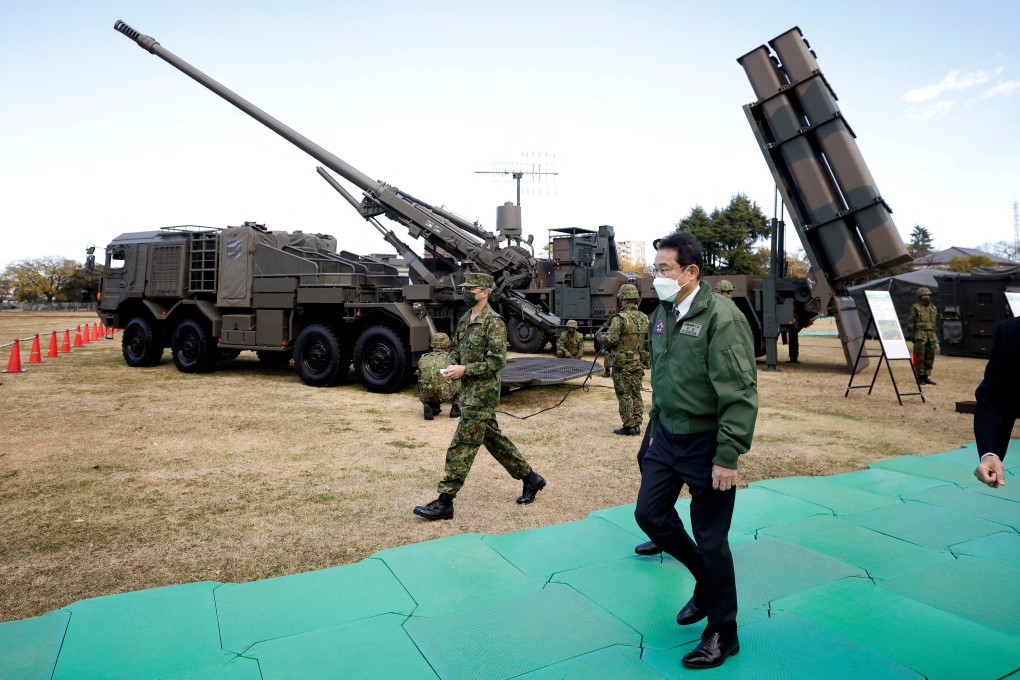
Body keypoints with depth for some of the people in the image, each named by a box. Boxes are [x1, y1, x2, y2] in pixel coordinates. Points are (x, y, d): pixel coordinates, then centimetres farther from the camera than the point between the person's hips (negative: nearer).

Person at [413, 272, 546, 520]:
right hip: (469, 390, 10)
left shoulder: (493, 322, -15)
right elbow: (455, 349, 21)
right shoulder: (465, 320, 12)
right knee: (493, 438, 17)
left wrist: (464, 370, -20)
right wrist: (452, 365, 0)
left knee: (462, 446, -7)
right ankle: (531, 478, 31)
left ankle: (444, 503, 1)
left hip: (483, 392, -9)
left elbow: (498, 361, -20)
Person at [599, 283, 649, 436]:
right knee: (636, 394, 13)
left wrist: (603, 337, 1)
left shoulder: (620, 318, -16)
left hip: (623, 364, -6)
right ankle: (637, 424, 17)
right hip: (639, 362, 6)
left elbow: (610, 340, -20)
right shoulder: (644, 318, 6)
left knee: (625, 395, 2)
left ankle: (629, 426, 5)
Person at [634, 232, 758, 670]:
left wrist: (728, 457, -22)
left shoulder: (721, 317, -18)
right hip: (667, 437, 8)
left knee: (710, 538, 3)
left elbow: (740, 394, -20)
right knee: (649, 513, 12)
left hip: (706, 443, -7)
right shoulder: (660, 315, 6)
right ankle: (706, 579, 38)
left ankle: (722, 634, 25)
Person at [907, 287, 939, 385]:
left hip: (931, 337, 6)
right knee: (919, 357, -5)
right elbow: (910, 322, -5)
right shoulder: (915, 308, -4)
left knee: (930, 357, 5)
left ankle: (926, 377, 12)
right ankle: (919, 377, 3)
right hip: (920, 336, -6)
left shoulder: (933, 308, 14)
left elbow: (934, 322, 19)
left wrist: (934, 337, 15)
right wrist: (912, 336, -9)